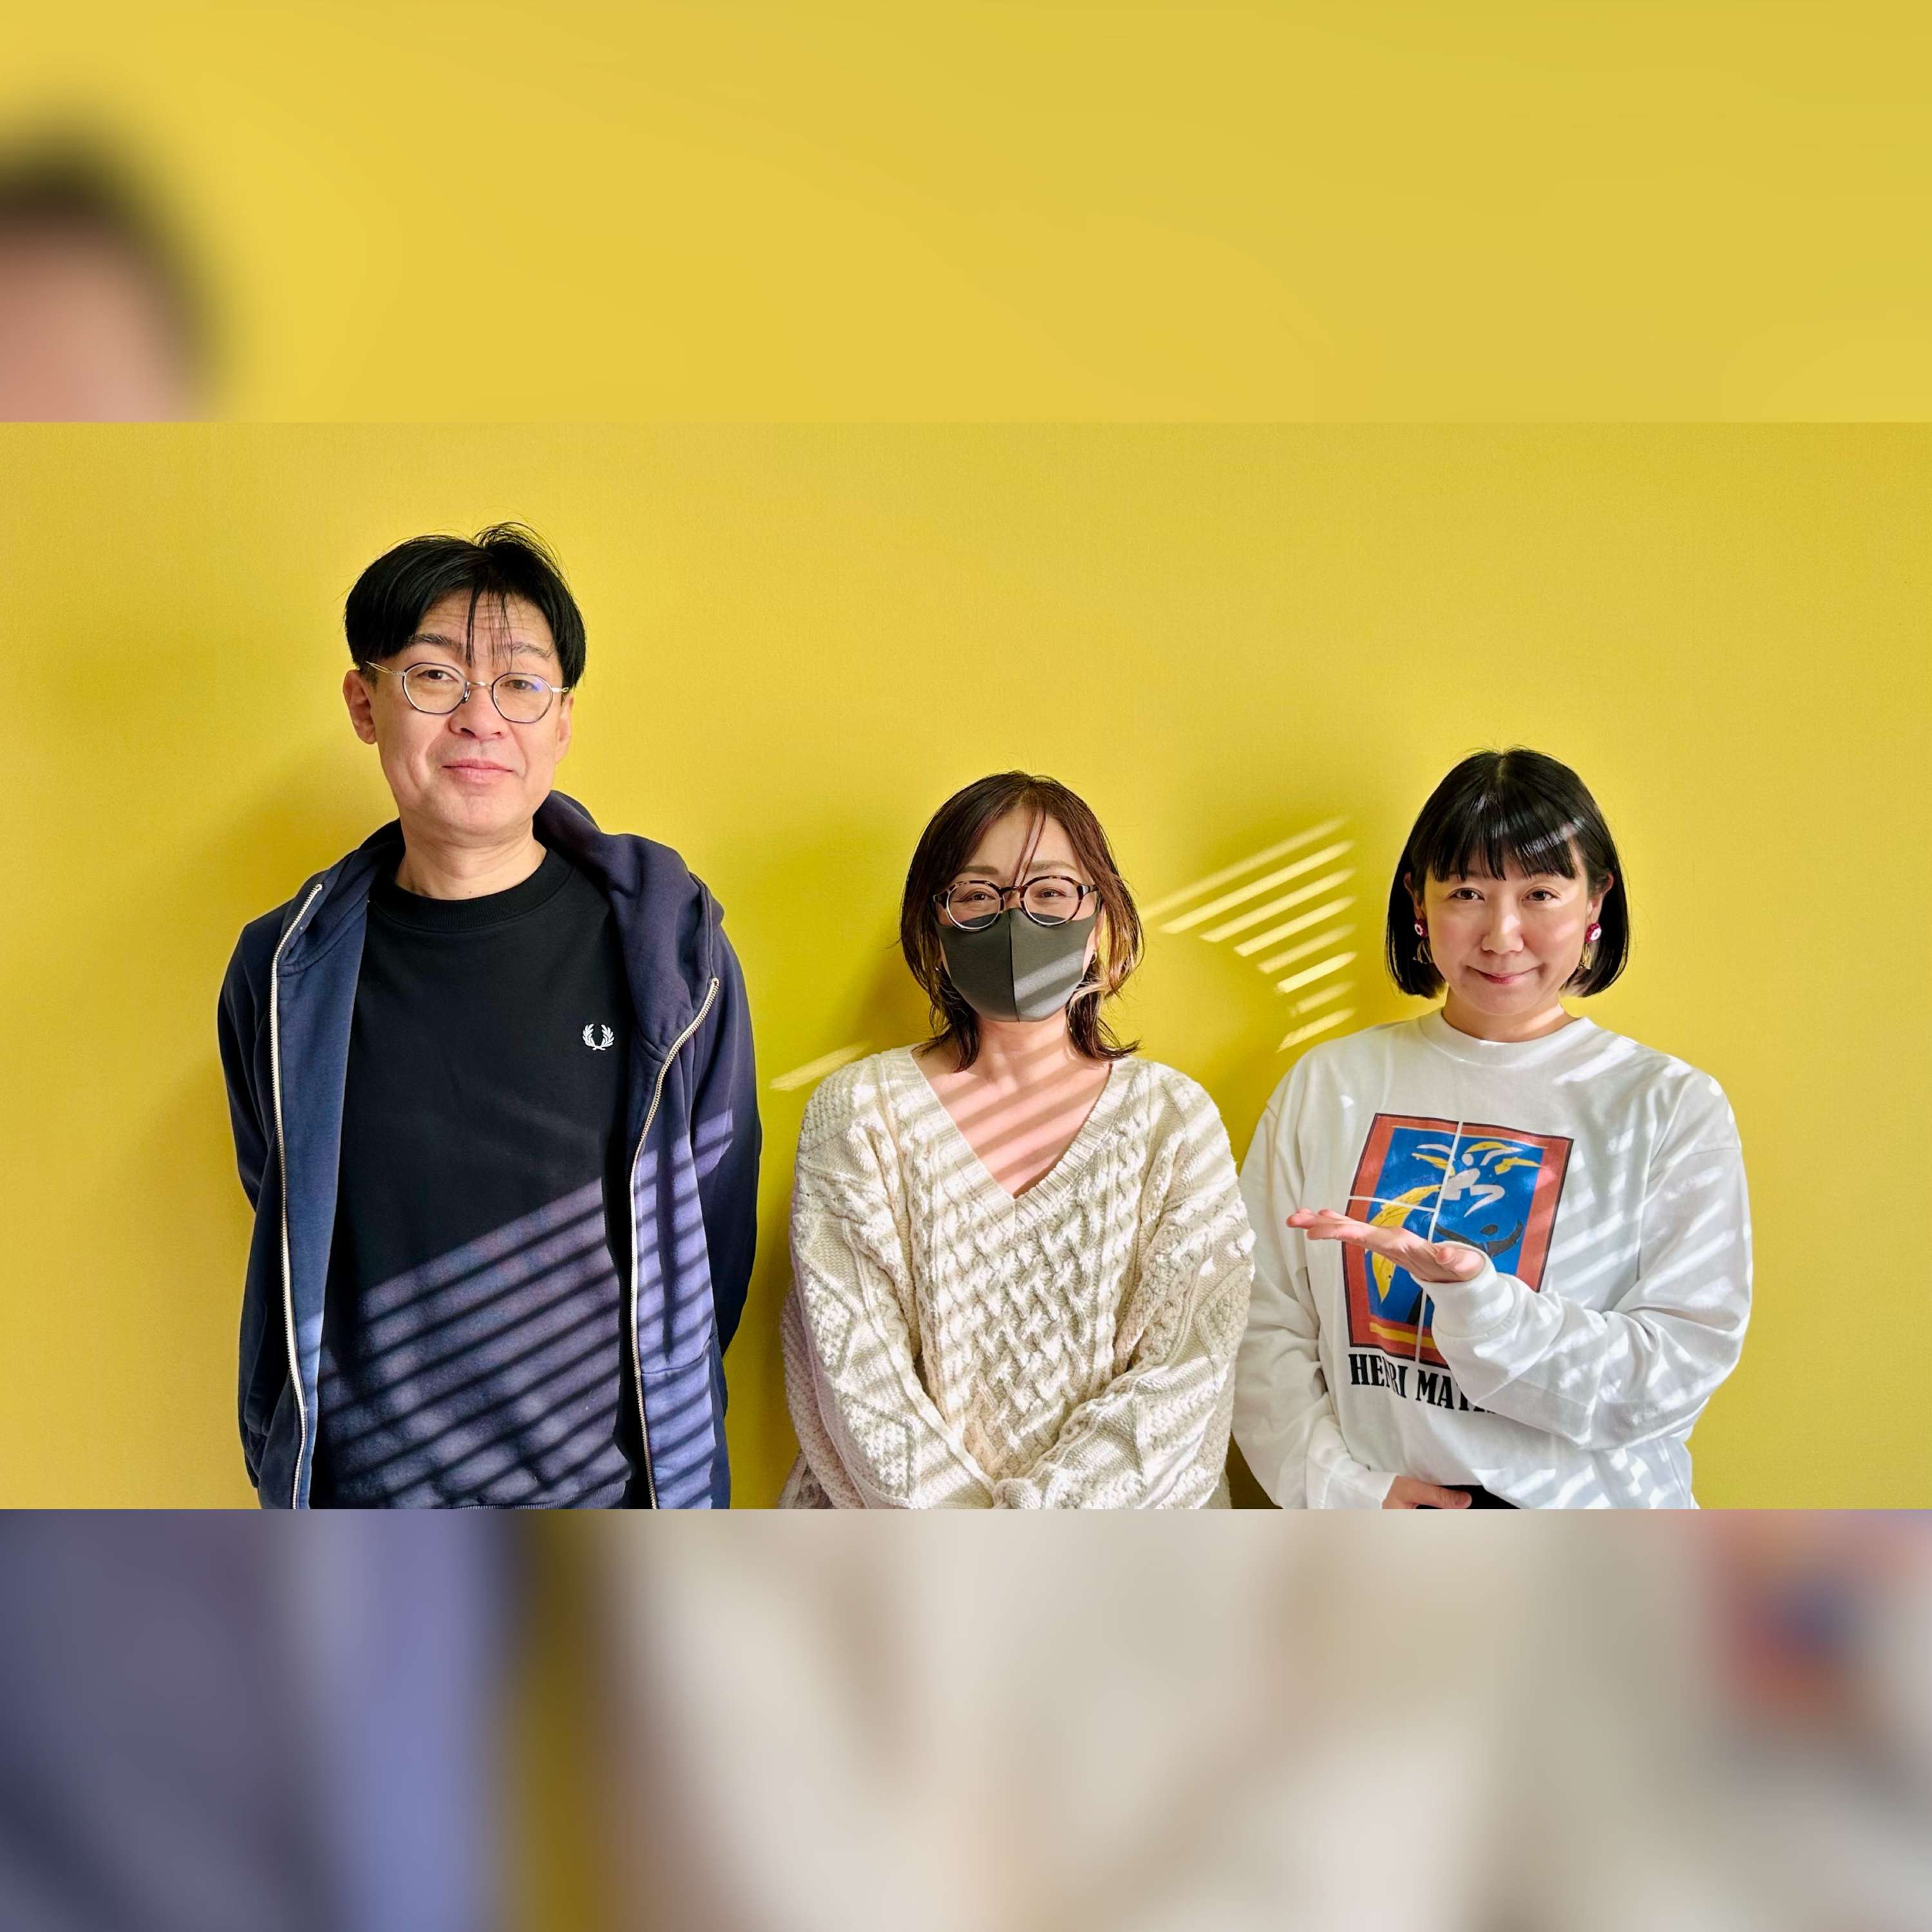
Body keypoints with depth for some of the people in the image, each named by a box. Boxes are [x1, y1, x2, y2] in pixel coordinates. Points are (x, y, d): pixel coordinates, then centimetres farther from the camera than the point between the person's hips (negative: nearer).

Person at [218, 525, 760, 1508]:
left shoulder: (666, 937, -8)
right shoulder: (283, 973, -4)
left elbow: (715, 1218, 0)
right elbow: (290, 1234, 8)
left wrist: (662, 1417, 2)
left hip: (614, 1491, -1)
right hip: (368, 1491, 1)